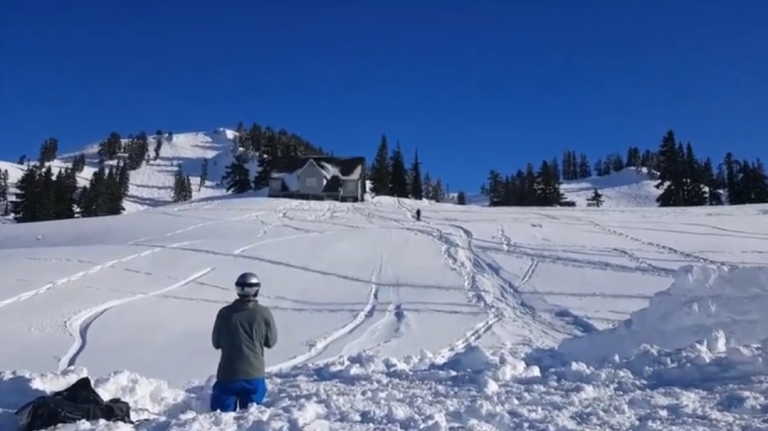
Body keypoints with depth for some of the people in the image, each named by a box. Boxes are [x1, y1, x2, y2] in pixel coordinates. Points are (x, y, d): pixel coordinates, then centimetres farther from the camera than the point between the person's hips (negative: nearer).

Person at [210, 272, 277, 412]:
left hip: (227, 374, 0)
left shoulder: (224, 313, -4)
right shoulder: (264, 313, -7)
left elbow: (216, 343, 7)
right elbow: (271, 342, 4)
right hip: (254, 375, 0)